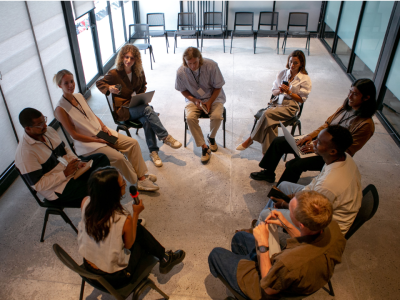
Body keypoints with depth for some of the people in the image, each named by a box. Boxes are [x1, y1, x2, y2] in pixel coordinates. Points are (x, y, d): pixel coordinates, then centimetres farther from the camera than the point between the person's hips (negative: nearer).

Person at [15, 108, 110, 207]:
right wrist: (65, 174, -24)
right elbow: (38, 185, -22)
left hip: (71, 170, 9)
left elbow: (65, 150, 13)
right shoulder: (25, 153, -24)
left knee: (101, 158, 3)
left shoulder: (48, 130, 1)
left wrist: (77, 162, -6)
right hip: (58, 190, -9)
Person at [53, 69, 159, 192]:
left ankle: (142, 175, -1)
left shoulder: (79, 96, 7)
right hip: (86, 143, -7)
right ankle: (139, 182, -5)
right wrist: (98, 140, -16)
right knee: (118, 157, -25)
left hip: (100, 132, 8)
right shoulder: (60, 109, -14)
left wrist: (104, 127, -2)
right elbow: (74, 135, -14)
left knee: (133, 143, -8)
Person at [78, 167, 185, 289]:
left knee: (138, 228, 15)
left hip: (88, 266, 5)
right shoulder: (124, 220, -32)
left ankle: (164, 257, 36)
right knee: (141, 234, 13)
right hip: (114, 278, -5)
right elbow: (129, 244, -11)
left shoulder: (85, 203, -18)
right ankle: (165, 258, 35)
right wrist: (136, 214, -8)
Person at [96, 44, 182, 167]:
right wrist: (109, 88, -16)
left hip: (137, 105, 4)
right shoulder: (114, 74, -6)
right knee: (147, 109, -32)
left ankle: (153, 152, -26)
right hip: (123, 110, -4)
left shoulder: (139, 72, 6)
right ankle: (165, 137, -26)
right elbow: (99, 83, 6)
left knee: (146, 120, -31)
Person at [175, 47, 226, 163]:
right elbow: (183, 90, 1)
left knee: (216, 116, -29)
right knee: (190, 118, -28)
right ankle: (204, 147, -13)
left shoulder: (211, 65, -20)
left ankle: (211, 137, 6)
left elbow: (218, 87, -8)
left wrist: (209, 102, -18)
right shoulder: (181, 72, -15)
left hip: (213, 97, -1)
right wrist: (194, 100, -15)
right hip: (193, 99, 1)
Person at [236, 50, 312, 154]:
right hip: (277, 101, 4)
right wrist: (279, 91, -9)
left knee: (267, 113, -31)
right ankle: (269, 153, -26)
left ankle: (250, 140, -18)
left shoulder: (305, 79, 0)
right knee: (270, 122, -30)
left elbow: (301, 99, 1)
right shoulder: (282, 73, 13)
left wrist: (289, 92, -13)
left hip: (290, 106, -4)